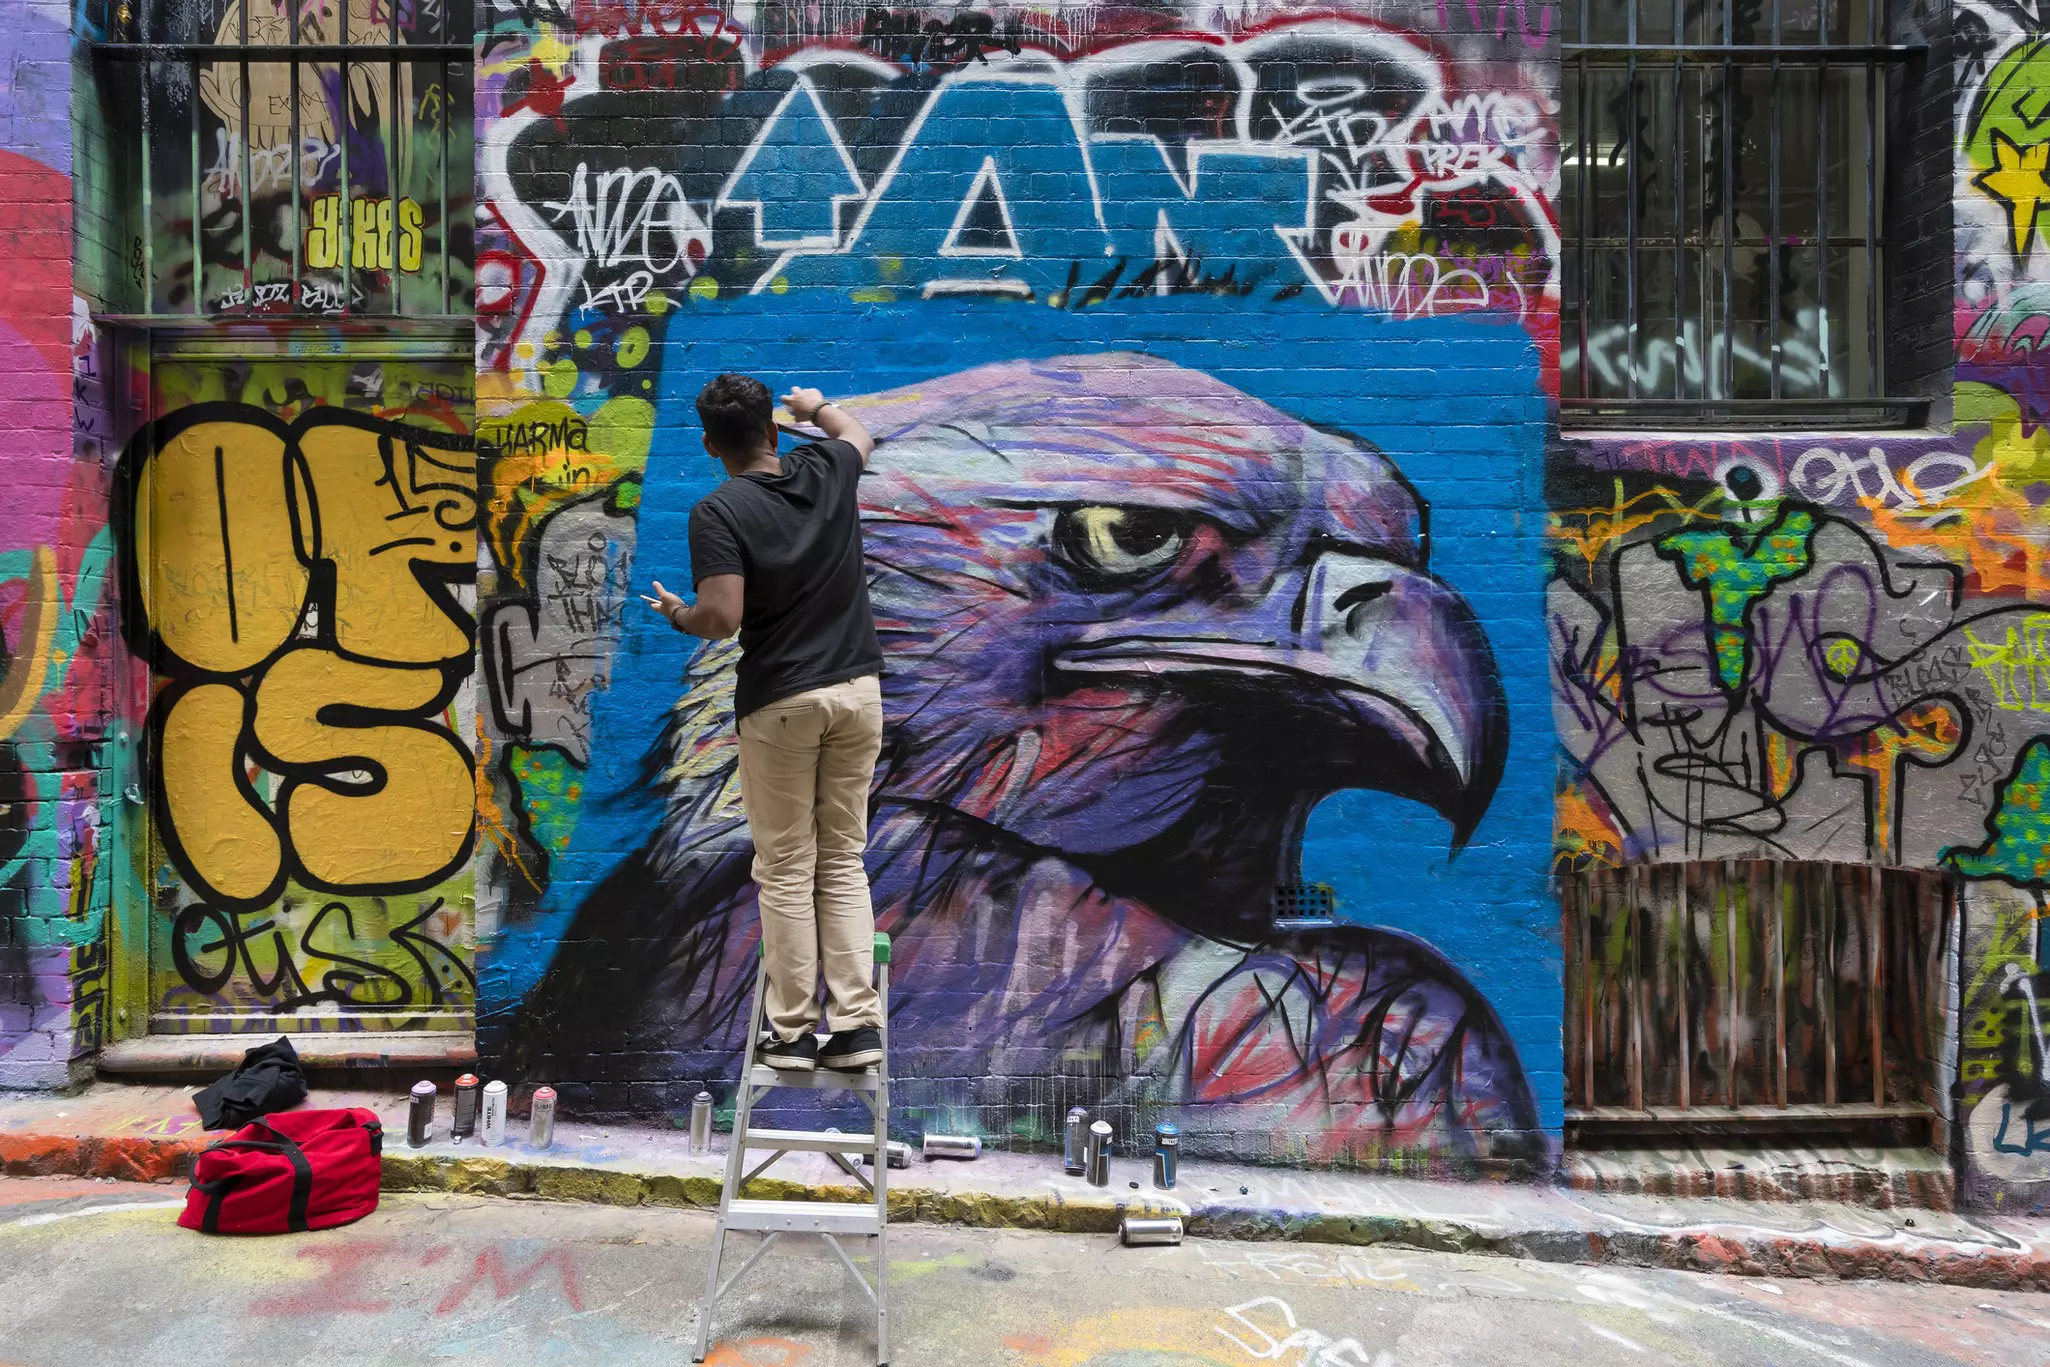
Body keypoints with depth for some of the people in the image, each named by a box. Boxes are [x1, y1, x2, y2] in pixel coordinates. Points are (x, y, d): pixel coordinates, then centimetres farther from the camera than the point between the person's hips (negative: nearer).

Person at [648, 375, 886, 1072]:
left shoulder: (718, 511, -12)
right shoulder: (826, 470, 3)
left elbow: (722, 618, -21)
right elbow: (857, 433, 27)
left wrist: (676, 614, 0)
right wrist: (817, 405, 47)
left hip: (780, 701, -4)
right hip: (857, 689, 4)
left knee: (786, 870, 7)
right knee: (845, 861, 11)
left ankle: (793, 1031, 15)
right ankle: (857, 1023, 10)